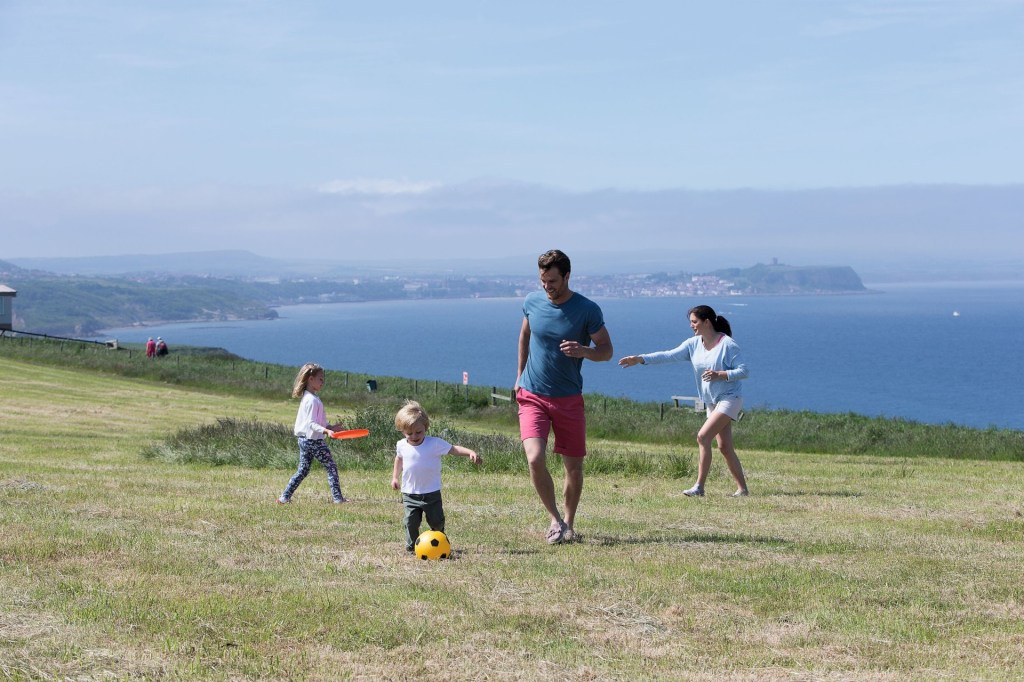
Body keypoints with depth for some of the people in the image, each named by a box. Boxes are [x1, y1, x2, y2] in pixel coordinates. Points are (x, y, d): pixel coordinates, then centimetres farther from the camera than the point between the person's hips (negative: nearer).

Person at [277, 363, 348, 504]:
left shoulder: (307, 397, 13)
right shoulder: (313, 400, -18)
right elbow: (311, 423, -24)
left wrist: (330, 427, 21)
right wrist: (326, 431, -36)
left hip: (303, 440, 9)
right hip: (314, 440, -9)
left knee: (302, 470, 12)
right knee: (331, 467, 0)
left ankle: (285, 497, 8)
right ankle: (338, 498, 2)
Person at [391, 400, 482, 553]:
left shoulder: (435, 444, -13)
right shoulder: (401, 446, -2)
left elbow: (454, 449, -13)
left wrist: (471, 453, -28)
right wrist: (395, 476, 22)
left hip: (431, 493, -1)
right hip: (410, 493, 1)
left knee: (437, 521, 6)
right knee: (411, 521, -6)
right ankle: (411, 545, 10)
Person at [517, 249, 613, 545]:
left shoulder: (588, 310, -9)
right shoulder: (532, 302, -1)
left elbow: (606, 350, -3)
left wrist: (583, 351, -24)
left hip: (569, 399, -1)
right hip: (532, 396, 1)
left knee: (574, 468, 6)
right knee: (535, 459, -18)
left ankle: (568, 525, 26)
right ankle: (555, 519, 0)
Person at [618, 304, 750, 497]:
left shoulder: (727, 344, -14)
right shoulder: (693, 344, 4)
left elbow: (744, 371, -14)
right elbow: (669, 355, -2)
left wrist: (720, 375, -25)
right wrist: (640, 359, -11)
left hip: (729, 398, -7)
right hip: (712, 402, 7)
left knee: (703, 436, -19)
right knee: (725, 447, 7)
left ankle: (699, 486, -17)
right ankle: (742, 488, 14)